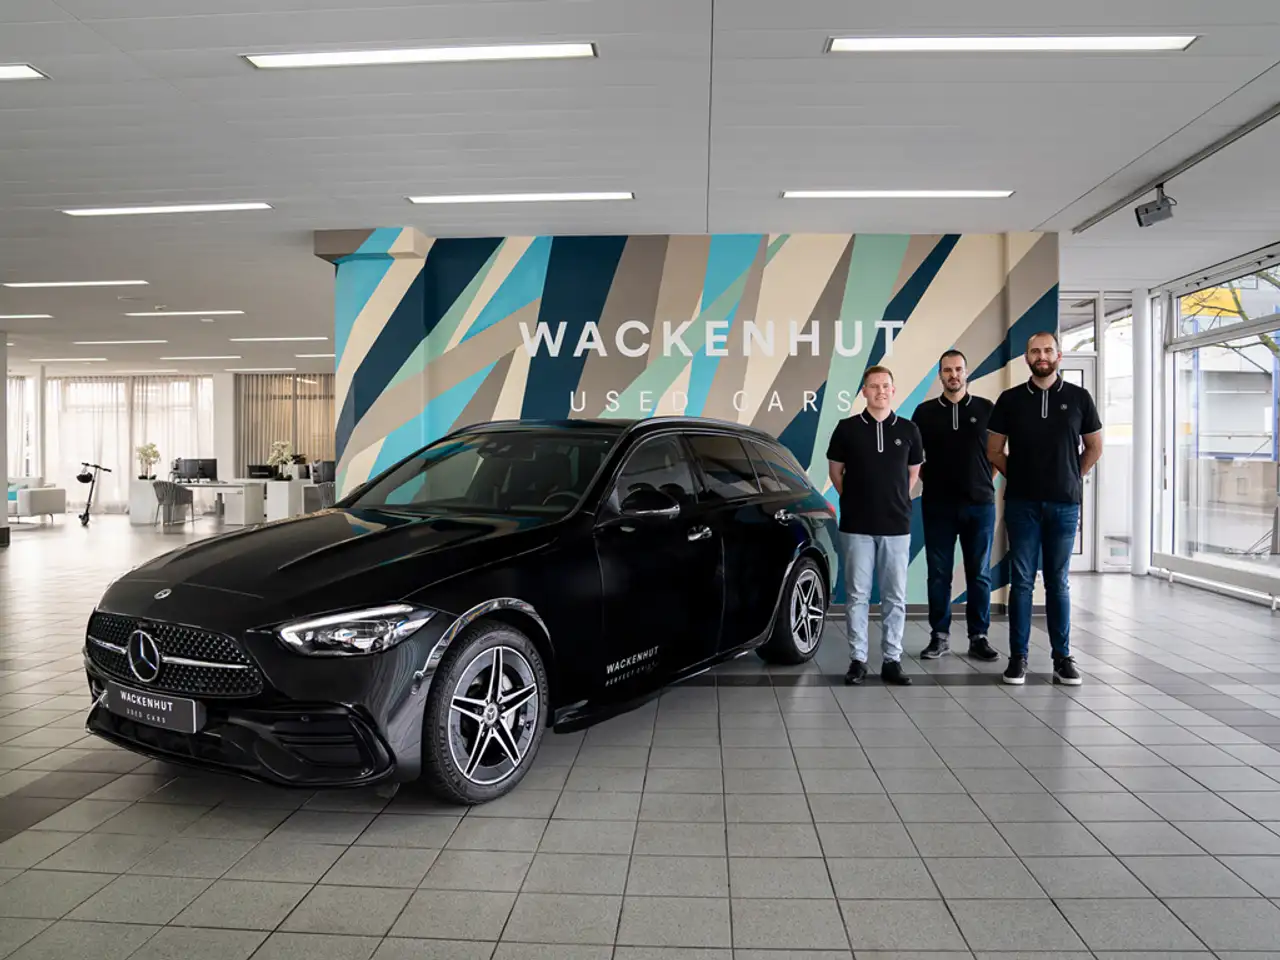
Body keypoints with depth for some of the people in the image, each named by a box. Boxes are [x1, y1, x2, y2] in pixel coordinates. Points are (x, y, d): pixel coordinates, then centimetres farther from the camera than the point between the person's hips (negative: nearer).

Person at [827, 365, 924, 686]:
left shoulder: (908, 430, 4)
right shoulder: (847, 428, 0)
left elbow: (914, 471, 16)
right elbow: (836, 471, 10)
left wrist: (897, 500, 11)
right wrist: (854, 500, 10)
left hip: (897, 526, 1)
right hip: (856, 526, -1)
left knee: (895, 597, 5)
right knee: (857, 595, 2)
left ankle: (892, 660, 14)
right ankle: (857, 659, 11)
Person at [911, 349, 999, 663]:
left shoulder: (986, 409, 4)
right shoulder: (925, 411, 5)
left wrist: (988, 476, 1)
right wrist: (924, 475, 0)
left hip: (980, 503, 0)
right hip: (937, 504, 0)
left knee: (979, 574, 4)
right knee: (939, 574, 3)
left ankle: (978, 638, 13)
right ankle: (939, 636, 12)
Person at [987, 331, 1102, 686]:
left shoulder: (1078, 397, 4)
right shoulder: (1010, 399, 2)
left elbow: (1094, 447, 13)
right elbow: (994, 450, 9)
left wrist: (1073, 477, 8)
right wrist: (1018, 476, 6)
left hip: (1064, 504, 0)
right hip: (1022, 503, 0)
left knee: (1058, 583, 6)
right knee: (1021, 581, 2)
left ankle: (1062, 658, 13)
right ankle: (1018, 657, 7)